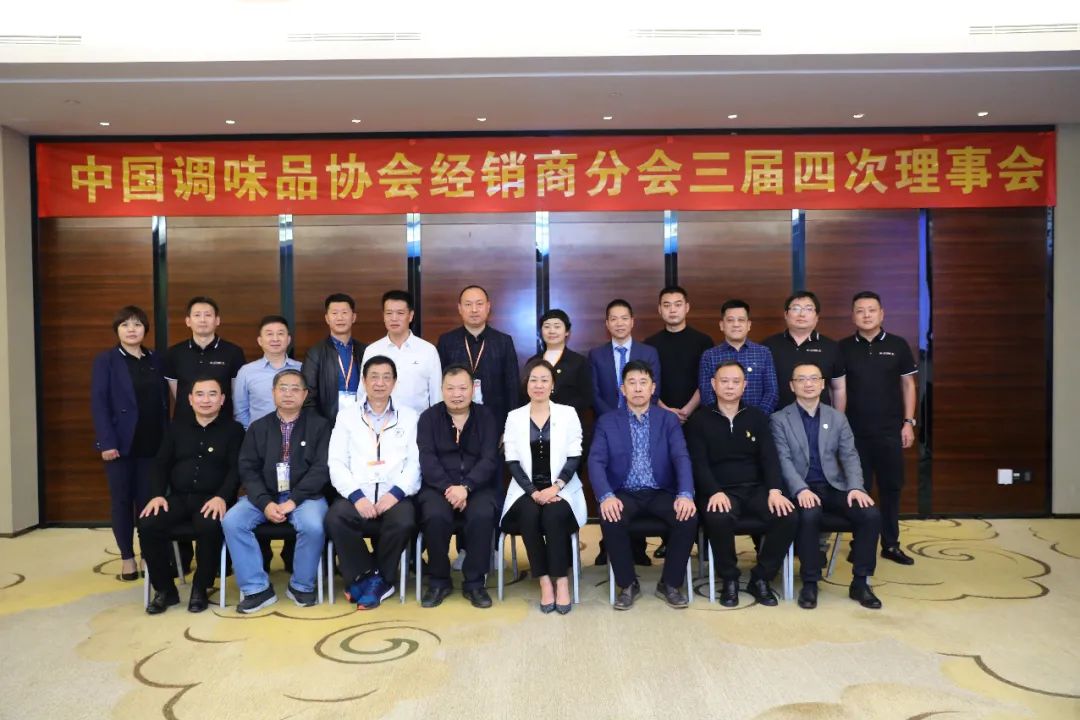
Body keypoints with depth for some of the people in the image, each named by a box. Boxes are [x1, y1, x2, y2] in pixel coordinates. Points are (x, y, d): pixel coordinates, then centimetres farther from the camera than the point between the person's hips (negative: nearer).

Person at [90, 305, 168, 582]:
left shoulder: (155, 360, 9)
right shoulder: (105, 361, -1)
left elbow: (164, 401, 9)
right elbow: (98, 403, -7)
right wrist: (107, 442, -15)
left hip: (152, 443, 3)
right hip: (121, 443, -2)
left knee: (148, 500, 7)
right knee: (122, 500, 6)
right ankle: (127, 557, 15)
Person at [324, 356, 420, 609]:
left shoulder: (409, 416, 14)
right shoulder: (347, 414, 14)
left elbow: (415, 463, 4)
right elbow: (337, 463, 4)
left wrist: (396, 492, -14)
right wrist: (356, 495, -12)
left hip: (395, 496, 0)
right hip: (357, 496, 1)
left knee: (403, 522, -31)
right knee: (335, 519, -30)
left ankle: (379, 578, -3)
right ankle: (365, 576, -7)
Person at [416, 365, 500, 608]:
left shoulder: (485, 416, 6)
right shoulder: (429, 417, 6)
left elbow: (489, 459, -4)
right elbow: (427, 460, -4)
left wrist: (465, 487, -20)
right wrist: (449, 488, -20)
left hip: (477, 486, 0)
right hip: (438, 485, 0)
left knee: (483, 515, -31)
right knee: (435, 516, -31)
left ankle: (474, 583, -11)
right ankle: (439, 581, -8)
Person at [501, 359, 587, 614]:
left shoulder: (568, 413, 5)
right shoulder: (514, 417, 7)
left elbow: (574, 458, -2)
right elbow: (513, 462, 1)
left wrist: (555, 487, -16)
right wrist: (533, 492, -13)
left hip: (561, 489, -1)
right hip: (527, 490, 1)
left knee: (554, 515, -31)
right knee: (529, 515, -30)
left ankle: (561, 580, -17)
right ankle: (544, 581, -18)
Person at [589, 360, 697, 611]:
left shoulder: (669, 420, 7)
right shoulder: (607, 422, 5)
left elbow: (682, 458, -6)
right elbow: (596, 461, -7)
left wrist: (685, 495, -25)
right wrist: (606, 496, -26)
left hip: (661, 492, 1)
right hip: (624, 493, -1)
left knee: (688, 518, -27)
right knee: (610, 520, -31)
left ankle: (670, 584, -3)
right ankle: (628, 585, -7)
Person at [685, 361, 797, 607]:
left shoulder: (757, 417, 13)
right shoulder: (699, 421, 5)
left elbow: (770, 457, 4)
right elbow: (699, 464, -4)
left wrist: (775, 490, -14)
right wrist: (715, 492, -22)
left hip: (756, 489, 3)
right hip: (719, 492, -3)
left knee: (788, 517, -25)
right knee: (718, 519, -36)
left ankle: (761, 578, -3)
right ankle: (729, 579, -9)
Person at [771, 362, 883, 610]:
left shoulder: (837, 418, 14)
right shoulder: (780, 420, 3)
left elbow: (850, 456, 6)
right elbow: (784, 460, -7)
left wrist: (855, 487, -12)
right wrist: (801, 490, -24)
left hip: (834, 486, 4)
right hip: (802, 489, -3)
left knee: (871, 514, -22)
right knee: (810, 516, -35)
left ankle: (860, 582, -6)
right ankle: (810, 583, -17)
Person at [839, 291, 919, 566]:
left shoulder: (898, 346, 2)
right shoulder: (843, 348, 1)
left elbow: (908, 385, 6)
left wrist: (908, 422, 1)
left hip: (890, 430, 1)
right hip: (854, 431, -1)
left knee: (891, 487, 8)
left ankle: (891, 544, 20)